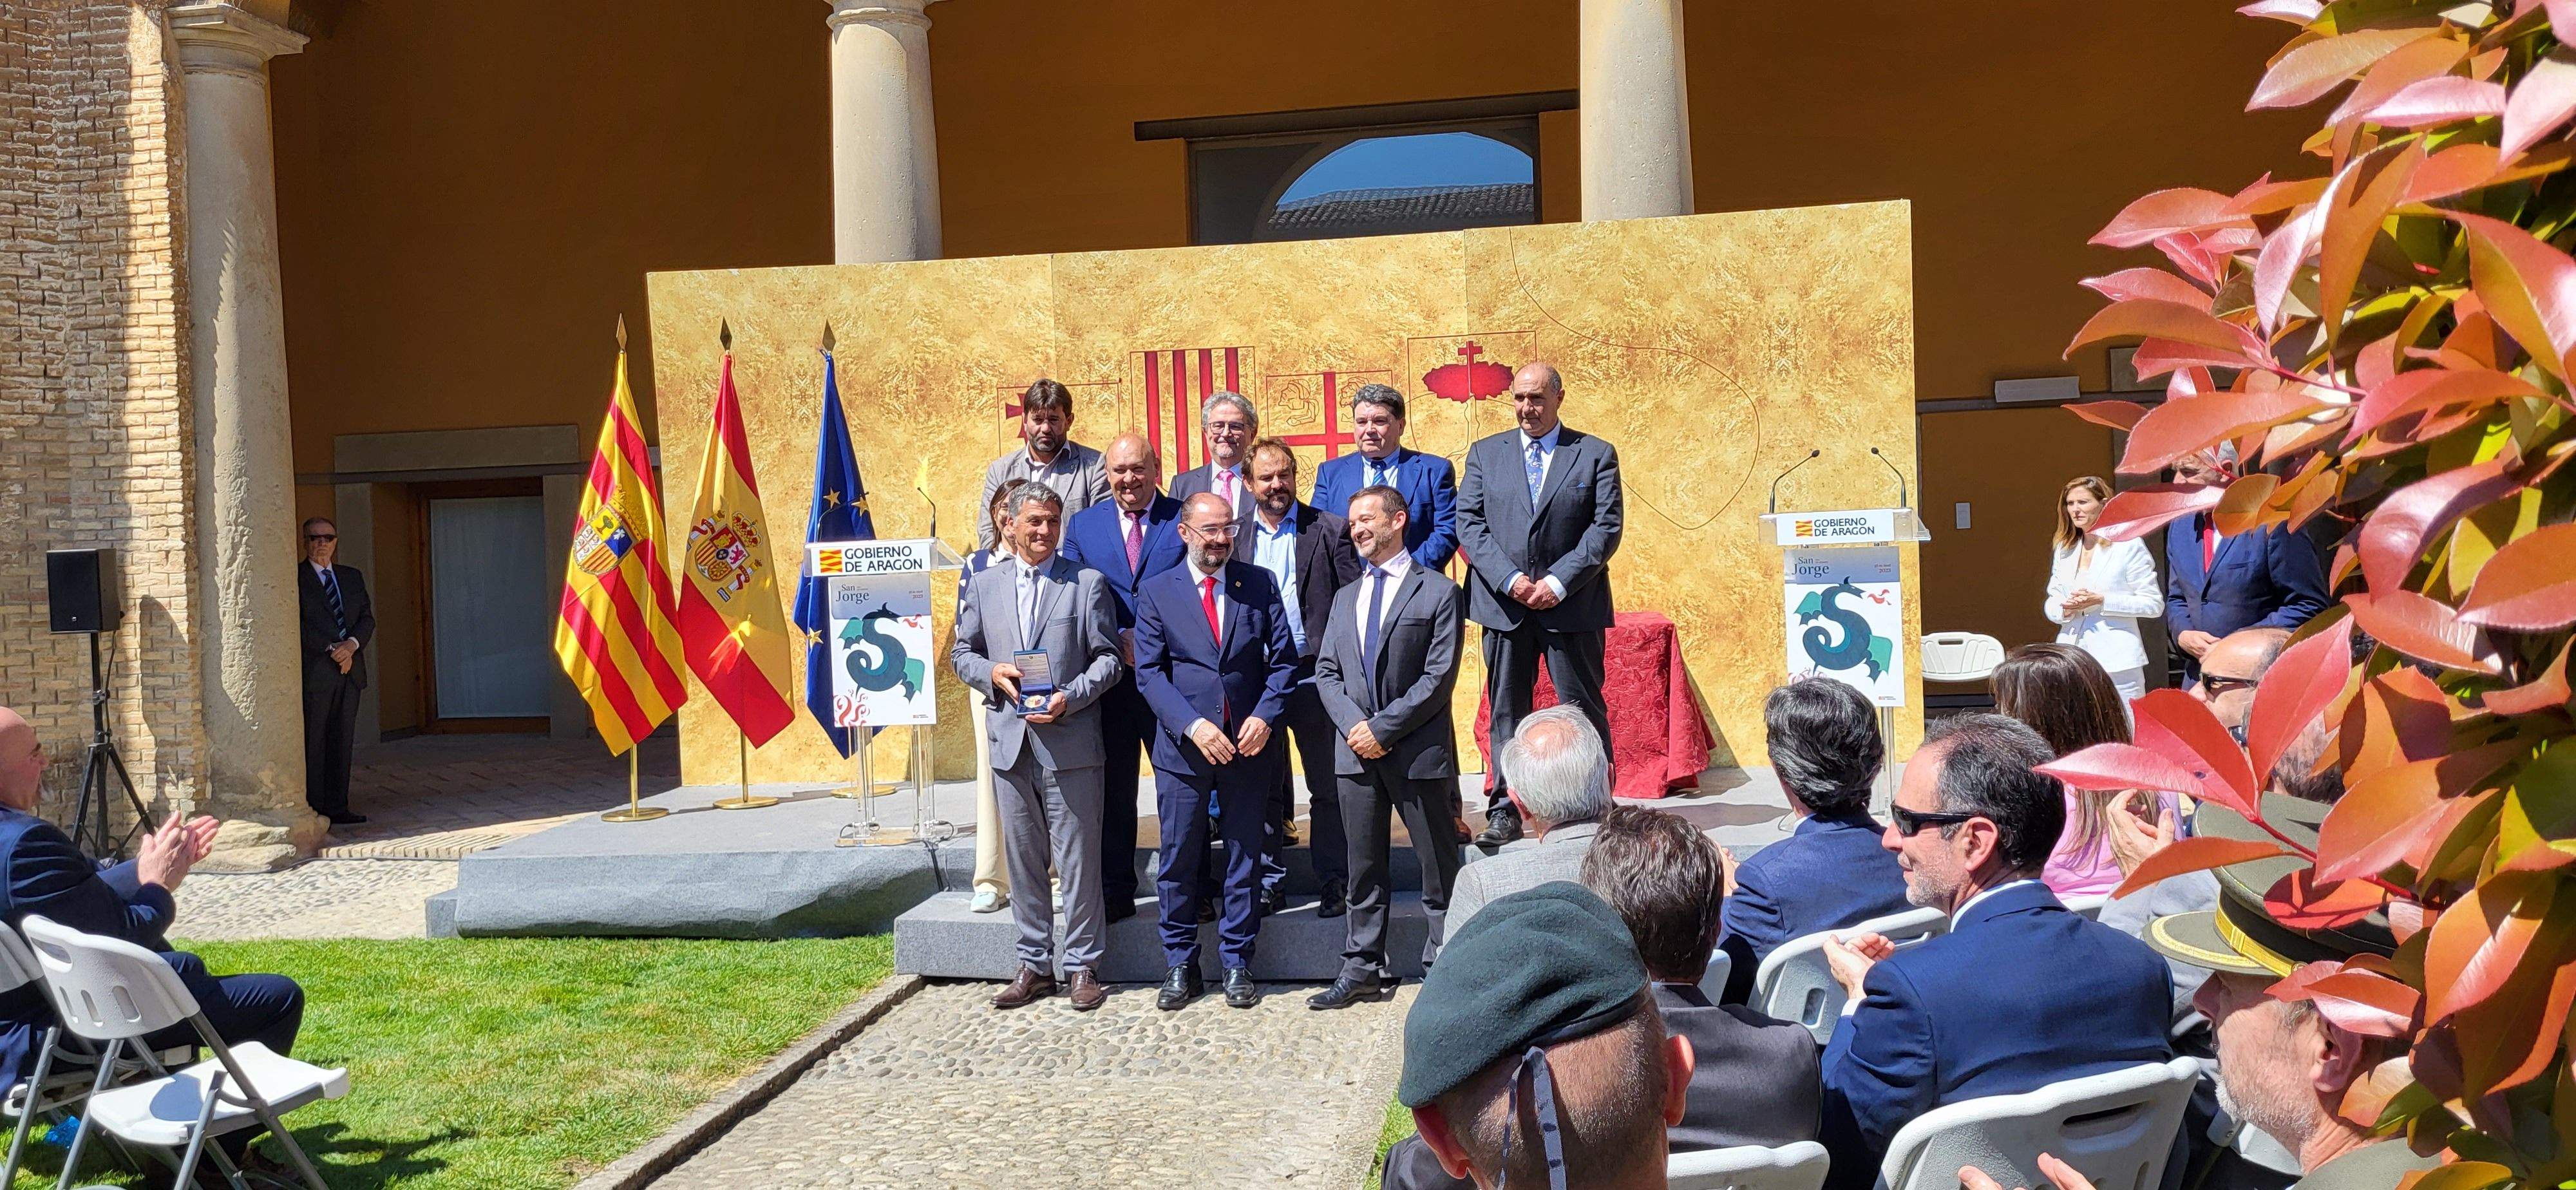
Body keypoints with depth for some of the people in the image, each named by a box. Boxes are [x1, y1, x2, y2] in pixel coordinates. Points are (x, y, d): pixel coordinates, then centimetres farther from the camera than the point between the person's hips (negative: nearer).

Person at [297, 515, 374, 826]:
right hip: (315, 672, -5)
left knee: (342, 742, 6)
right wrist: (333, 651, -11)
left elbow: (367, 618, 12)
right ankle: (314, 811, -2)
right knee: (313, 743, -4)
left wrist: (352, 645, -7)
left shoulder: (352, 577, 18)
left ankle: (337, 808, 9)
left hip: (349, 670, 5)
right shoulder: (295, 578, 0)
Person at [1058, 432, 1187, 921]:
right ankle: (1114, 894, 20)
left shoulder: (1185, 519, 1)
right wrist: (1119, 640, -10)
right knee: (1111, 791, 9)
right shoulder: (1082, 524, 9)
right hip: (1108, 677, 2)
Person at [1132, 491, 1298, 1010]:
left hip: (1248, 743, 1)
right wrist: (1193, 725, -16)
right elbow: (1149, 672, -4)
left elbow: (1283, 659, 4)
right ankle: (1180, 965, 18)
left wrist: (1264, 716, -12)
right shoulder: (1156, 592, 2)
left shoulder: (1260, 584, 4)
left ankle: (1236, 963, 19)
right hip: (1182, 747, -1)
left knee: (1244, 857, 8)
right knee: (1179, 859, 5)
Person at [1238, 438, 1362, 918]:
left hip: (1313, 675, -3)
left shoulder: (1330, 530, 0)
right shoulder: (1234, 537, 10)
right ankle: (1270, 883, 21)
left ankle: (1333, 884, 15)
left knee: (1327, 787, 5)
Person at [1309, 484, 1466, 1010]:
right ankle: (1362, 969, 20)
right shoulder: (1345, 598, 16)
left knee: (1440, 868, 4)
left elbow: (1439, 678, -11)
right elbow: (1326, 672, 10)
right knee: (1363, 868, 12)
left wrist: (1384, 728, -14)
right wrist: (1353, 724, -8)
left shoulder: (1439, 592, -3)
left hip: (1418, 751, -5)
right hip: (1357, 751, 5)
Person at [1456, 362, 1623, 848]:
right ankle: (1505, 811, 12)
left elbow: (1607, 527, -3)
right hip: (1504, 603, 2)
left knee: (1584, 709, 2)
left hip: (1572, 605, -2)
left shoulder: (1596, 454, 4)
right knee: (1506, 710, 6)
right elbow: (1469, 523, 2)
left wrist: (1559, 582, -13)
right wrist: (1509, 579, -11)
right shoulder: (1485, 453, 10)